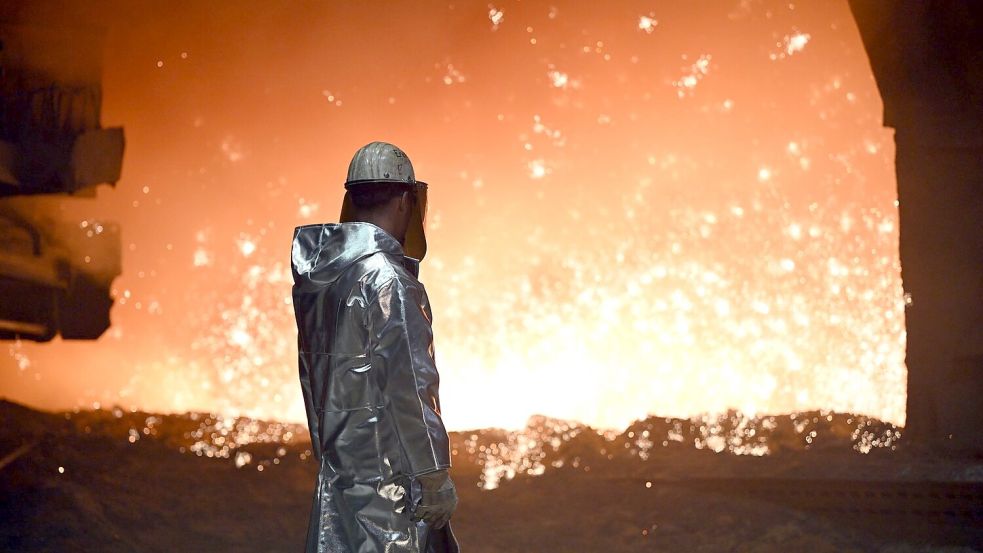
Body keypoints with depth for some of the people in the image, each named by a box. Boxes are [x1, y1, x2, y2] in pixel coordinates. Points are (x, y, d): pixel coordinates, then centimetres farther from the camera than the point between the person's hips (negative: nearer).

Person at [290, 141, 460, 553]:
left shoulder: (318, 277, 9)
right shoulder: (387, 277, -15)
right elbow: (411, 386, -17)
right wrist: (433, 481, -14)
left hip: (339, 469, 9)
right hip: (388, 480, -8)